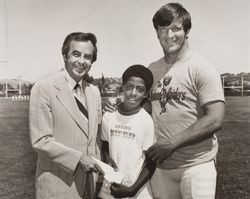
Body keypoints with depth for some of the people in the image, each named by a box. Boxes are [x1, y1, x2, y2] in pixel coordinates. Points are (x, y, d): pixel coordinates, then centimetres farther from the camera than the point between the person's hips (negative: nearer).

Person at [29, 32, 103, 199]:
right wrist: (78, 158, -18)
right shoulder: (43, 88, -12)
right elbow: (40, 141, -15)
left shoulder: (94, 92, 7)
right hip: (57, 185, -5)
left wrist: (97, 167, 7)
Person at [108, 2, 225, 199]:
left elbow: (215, 120, -16)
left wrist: (171, 144, -18)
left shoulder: (202, 68, -10)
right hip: (161, 165, 5)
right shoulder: (152, 70, 7)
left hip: (195, 165, -5)